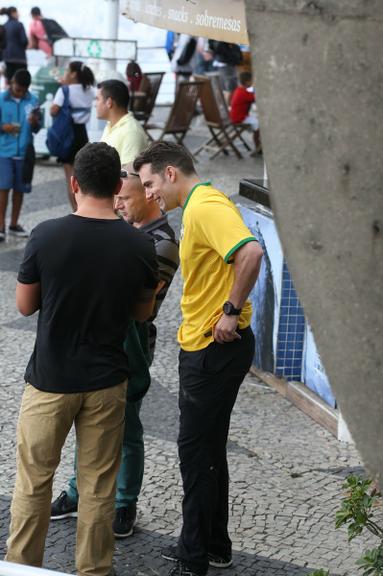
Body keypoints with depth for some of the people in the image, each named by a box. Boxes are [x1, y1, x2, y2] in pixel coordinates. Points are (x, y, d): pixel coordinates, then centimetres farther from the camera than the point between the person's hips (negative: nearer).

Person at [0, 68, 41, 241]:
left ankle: (14, 224, 22)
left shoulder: (33, 101, 2)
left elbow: (37, 129, 5)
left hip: (24, 151, 2)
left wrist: (34, 123, -17)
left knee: (19, 189, 9)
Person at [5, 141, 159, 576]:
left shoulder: (46, 236, -14)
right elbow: (142, 312, 5)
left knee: (33, 481, 13)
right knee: (98, 487, 12)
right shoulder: (139, 246, -8)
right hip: (106, 381, 1)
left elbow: (25, 305, -3)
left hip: (49, 379, -1)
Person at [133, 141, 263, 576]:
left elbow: (250, 252, -34)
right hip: (204, 345, 10)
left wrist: (232, 311, -26)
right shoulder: (197, 207, 14)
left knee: (197, 450, 0)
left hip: (216, 348, -10)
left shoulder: (206, 206, -18)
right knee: (206, 449, 18)